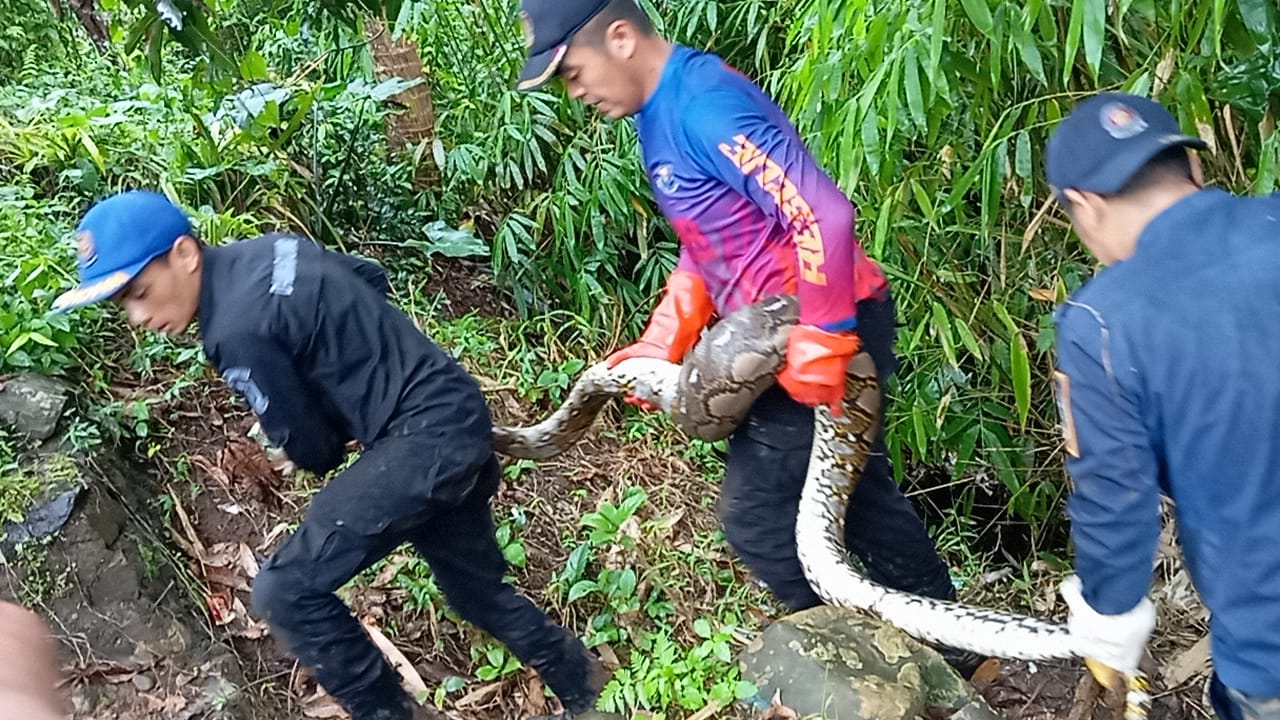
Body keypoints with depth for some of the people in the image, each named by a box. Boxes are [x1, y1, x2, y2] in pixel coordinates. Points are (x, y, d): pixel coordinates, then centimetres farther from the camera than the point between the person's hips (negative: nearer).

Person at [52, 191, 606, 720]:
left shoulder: (237, 329, -19)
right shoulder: (266, 248, 7)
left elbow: (312, 449, -9)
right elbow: (373, 277, 24)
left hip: (425, 438, -10)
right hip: (461, 419, 10)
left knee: (285, 591, -9)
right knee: (478, 590, 23)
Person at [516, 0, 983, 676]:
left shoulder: (706, 104, -22)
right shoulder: (659, 113, 10)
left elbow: (824, 216, -30)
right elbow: (702, 243, 18)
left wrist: (820, 345, -27)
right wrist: (660, 343, 10)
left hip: (826, 334, -10)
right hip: (787, 336, 10)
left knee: (755, 513, 0)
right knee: (855, 490, 21)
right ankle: (944, 641, 39)